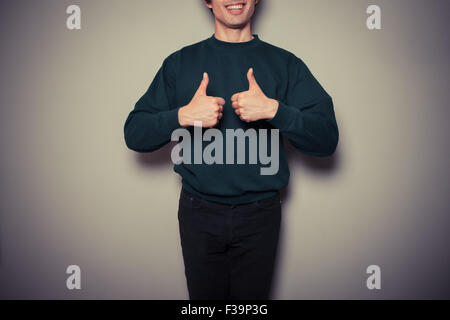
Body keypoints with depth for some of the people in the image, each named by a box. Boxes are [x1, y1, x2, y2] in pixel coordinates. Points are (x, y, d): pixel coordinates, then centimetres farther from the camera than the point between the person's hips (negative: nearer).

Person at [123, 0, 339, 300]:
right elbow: (134, 134, 0)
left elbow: (327, 140, -6)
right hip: (198, 211, 1)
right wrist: (183, 115, -18)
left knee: (252, 298, 14)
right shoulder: (180, 62, 3)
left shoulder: (285, 64, 1)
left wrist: (274, 109, -20)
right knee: (204, 295, 15)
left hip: (260, 213, 0)